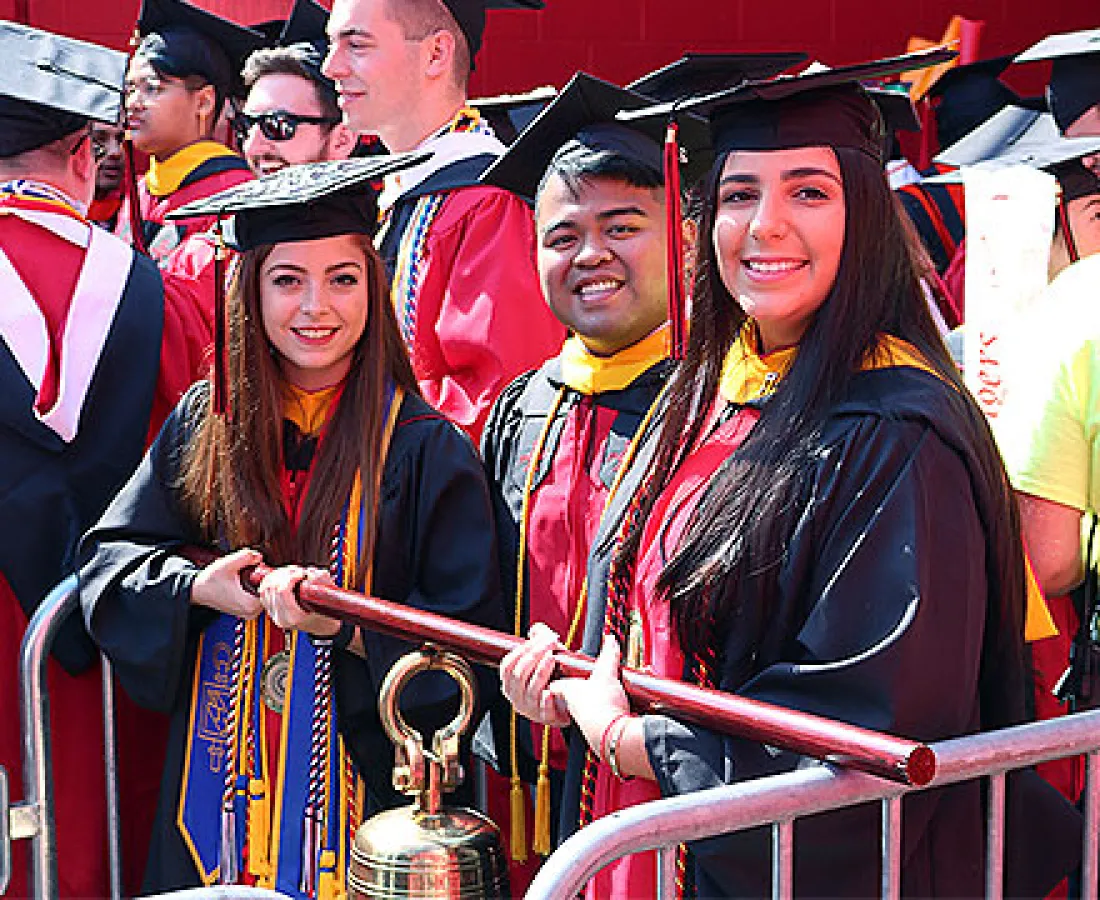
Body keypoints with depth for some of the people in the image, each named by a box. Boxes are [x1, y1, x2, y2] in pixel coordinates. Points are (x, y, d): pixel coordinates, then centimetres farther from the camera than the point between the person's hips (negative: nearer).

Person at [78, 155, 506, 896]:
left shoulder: (425, 449, -8)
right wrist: (195, 587, -12)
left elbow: (467, 636, -9)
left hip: (360, 779, -3)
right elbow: (110, 555, 7)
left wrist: (347, 624, -23)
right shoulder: (205, 421, 3)